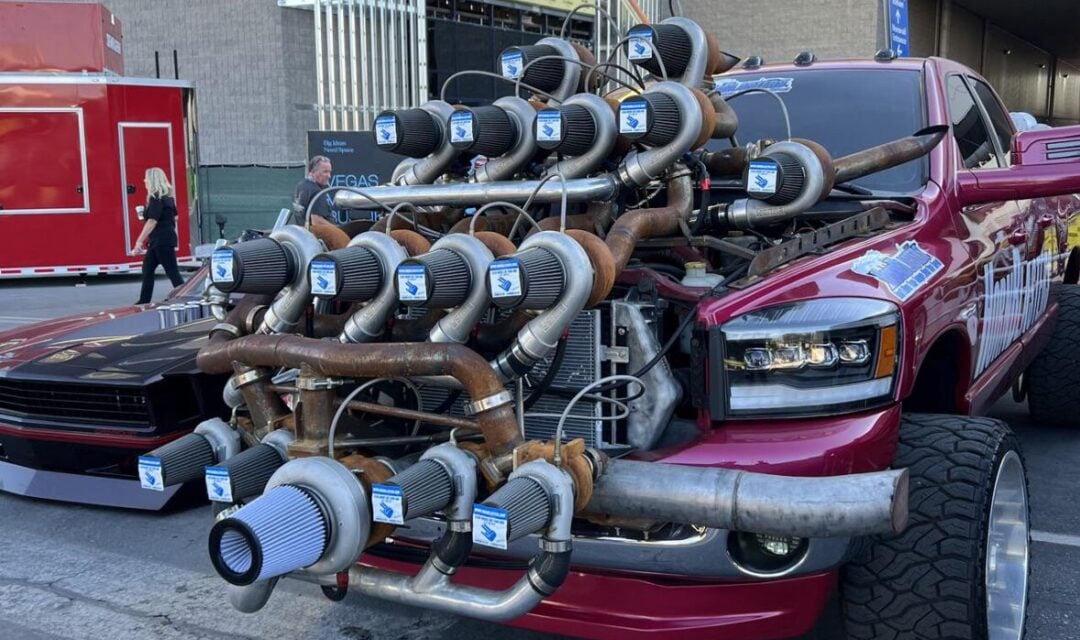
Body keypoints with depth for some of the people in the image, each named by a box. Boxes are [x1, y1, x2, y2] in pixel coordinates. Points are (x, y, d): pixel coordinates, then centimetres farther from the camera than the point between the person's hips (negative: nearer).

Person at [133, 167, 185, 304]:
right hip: (159, 241, 10)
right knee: (147, 269, 13)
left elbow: (152, 221, -21)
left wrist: (139, 242, -20)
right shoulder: (166, 196, 12)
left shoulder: (156, 198, -16)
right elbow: (173, 217, 20)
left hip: (162, 241, -10)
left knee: (172, 271, -6)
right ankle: (144, 301, 18)